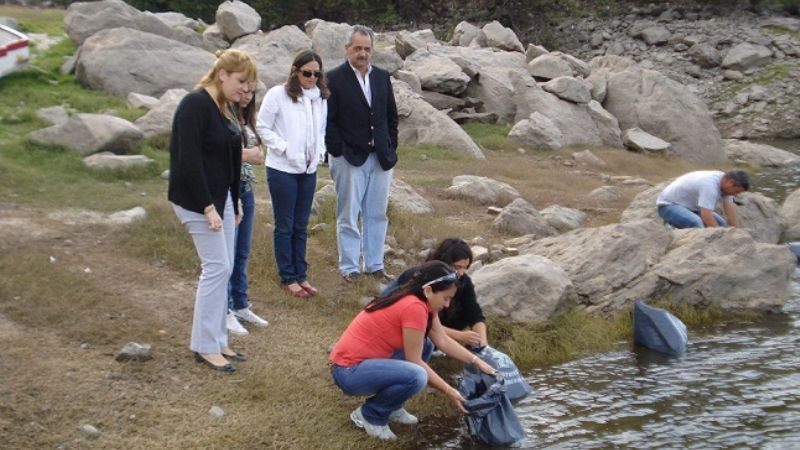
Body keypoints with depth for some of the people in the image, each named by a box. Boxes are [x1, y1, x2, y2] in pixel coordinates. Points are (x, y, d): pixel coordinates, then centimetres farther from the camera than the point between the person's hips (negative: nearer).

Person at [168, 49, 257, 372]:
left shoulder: (223, 108, 11)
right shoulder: (195, 105, -16)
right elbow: (189, 160, -21)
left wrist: (234, 204, 13)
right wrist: (208, 207, -21)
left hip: (222, 197, 9)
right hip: (198, 200, -9)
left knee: (223, 269, 10)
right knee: (216, 267, -7)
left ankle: (217, 340, 19)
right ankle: (204, 346, 3)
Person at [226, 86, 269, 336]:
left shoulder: (246, 118, 12)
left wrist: (256, 154, -1)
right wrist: (245, 155, -17)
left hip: (246, 188, 8)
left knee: (242, 252, 15)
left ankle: (240, 305, 26)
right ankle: (225, 310, 8)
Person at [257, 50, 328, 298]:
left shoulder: (320, 97, 6)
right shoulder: (278, 94, -12)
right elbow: (263, 128, -9)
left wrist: (320, 151, 1)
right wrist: (285, 149, -15)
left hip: (309, 170, 5)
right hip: (282, 169, -5)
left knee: (301, 226, 13)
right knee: (285, 226, 5)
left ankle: (301, 275, 22)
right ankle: (288, 278, 13)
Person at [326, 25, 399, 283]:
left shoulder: (382, 77, 9)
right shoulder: (334, 78, -6)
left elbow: (392, 116, 14)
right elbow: (329, 120, -8)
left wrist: (391, 148, 7)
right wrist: (339, 152, -12)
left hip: (381, 158, 5)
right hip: (349, 158, -5)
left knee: (377, 215, 11)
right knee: (348, 216, 3)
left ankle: (375, 265, 22)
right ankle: (349, 268, 12)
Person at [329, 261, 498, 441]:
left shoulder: (421, 301, 5)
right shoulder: (414, 308, -23)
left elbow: (444, 341, 8)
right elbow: (415, 363, -17)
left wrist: (476, 361, 2)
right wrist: (448, 391, -9)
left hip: (368, 359, 10)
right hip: (349, 371, -10)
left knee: (423, 348, 7)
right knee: (415, 376, -28)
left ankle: (391, 406, 13)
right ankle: (369, 415, -4)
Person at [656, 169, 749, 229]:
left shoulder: (726, 180, -6)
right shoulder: (710, 185, -33)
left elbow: (730, 211, -4)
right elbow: (706, 215, -38)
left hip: (689, 206, 10)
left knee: (721, 223, 5)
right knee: (696, 223, -36)